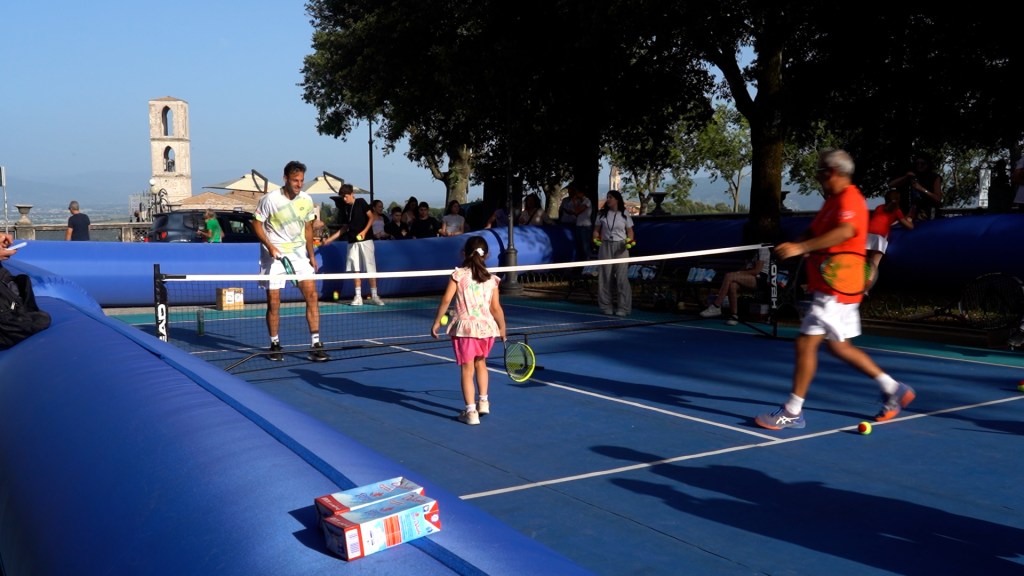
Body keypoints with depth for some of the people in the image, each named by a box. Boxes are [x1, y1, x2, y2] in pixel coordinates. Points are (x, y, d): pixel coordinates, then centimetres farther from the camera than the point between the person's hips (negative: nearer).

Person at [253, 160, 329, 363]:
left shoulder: (307, 200, 2)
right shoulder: (270, 199, -10)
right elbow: (257, 224, -4)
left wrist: (312, 255, 11)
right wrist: (270, 246, -17)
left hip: (299, 254, 3)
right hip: (274, 255, -3)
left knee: (311, 295, -9)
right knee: (273, 302, 0)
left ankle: (315, 344, -6)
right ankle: (275, 344, 18)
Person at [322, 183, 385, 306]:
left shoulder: (361, 202, -3)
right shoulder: (344, 209, 10)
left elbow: (372, 217, -5)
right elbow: (344, 227, 15)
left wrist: (364, 231, -17)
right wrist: (330, 238, 10)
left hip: (365, 240, -4)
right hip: (352, 242, 4)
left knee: (370, 268, -4)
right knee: (355, 269, 2)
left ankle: (374, 296, 1)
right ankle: (358, 297, 6)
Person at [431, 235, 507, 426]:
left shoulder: (458, 275, -3)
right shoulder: (491, 279, 3)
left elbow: (446, 300, -7)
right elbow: (496, 308, 0)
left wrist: (436, 322, 2)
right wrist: (502, 328, 13)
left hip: (465, 327, -3)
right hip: (486, 327, 3)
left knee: (467, 369, 2)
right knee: (480, 362, 26)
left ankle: (471, 412, 1)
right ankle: (483, 401, 28)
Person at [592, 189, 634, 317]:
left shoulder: (625, 214, 2)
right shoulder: (602, 214, 7)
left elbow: (630, 231, 6)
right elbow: (596, 230, 11)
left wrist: (629, 240, -13)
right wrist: (596, 238, -8)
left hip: (620, 248, -2)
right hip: (605, 246, 2)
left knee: (621, 278, -7)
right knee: (605, 277, 3)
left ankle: (623, 308, -3)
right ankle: (607, 307, 11)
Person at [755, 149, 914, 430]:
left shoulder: (849, 199, -16)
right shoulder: (833, 201, 16)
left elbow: (845, 231, -35)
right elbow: (814, 232, 19)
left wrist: (801, 248, -43)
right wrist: (793, 243, -4)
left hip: (836, 288, -11)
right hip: (832, 288, 11)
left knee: (806, 343, -9)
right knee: (840, 347, 18)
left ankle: (792, 412, -2)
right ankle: (894, 389, 28)